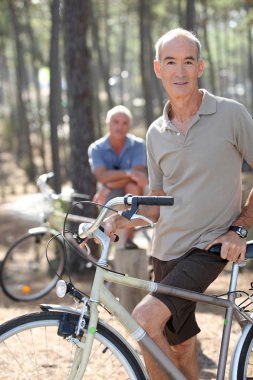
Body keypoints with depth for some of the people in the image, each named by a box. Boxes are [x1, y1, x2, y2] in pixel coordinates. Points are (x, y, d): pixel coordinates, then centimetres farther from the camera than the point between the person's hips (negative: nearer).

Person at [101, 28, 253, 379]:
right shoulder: (156, 133, 8)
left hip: (209, 247, -5)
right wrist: (119, 221, -4)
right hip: (166, 251, 5)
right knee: (180, 347, 13)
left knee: (145, 318, -23)